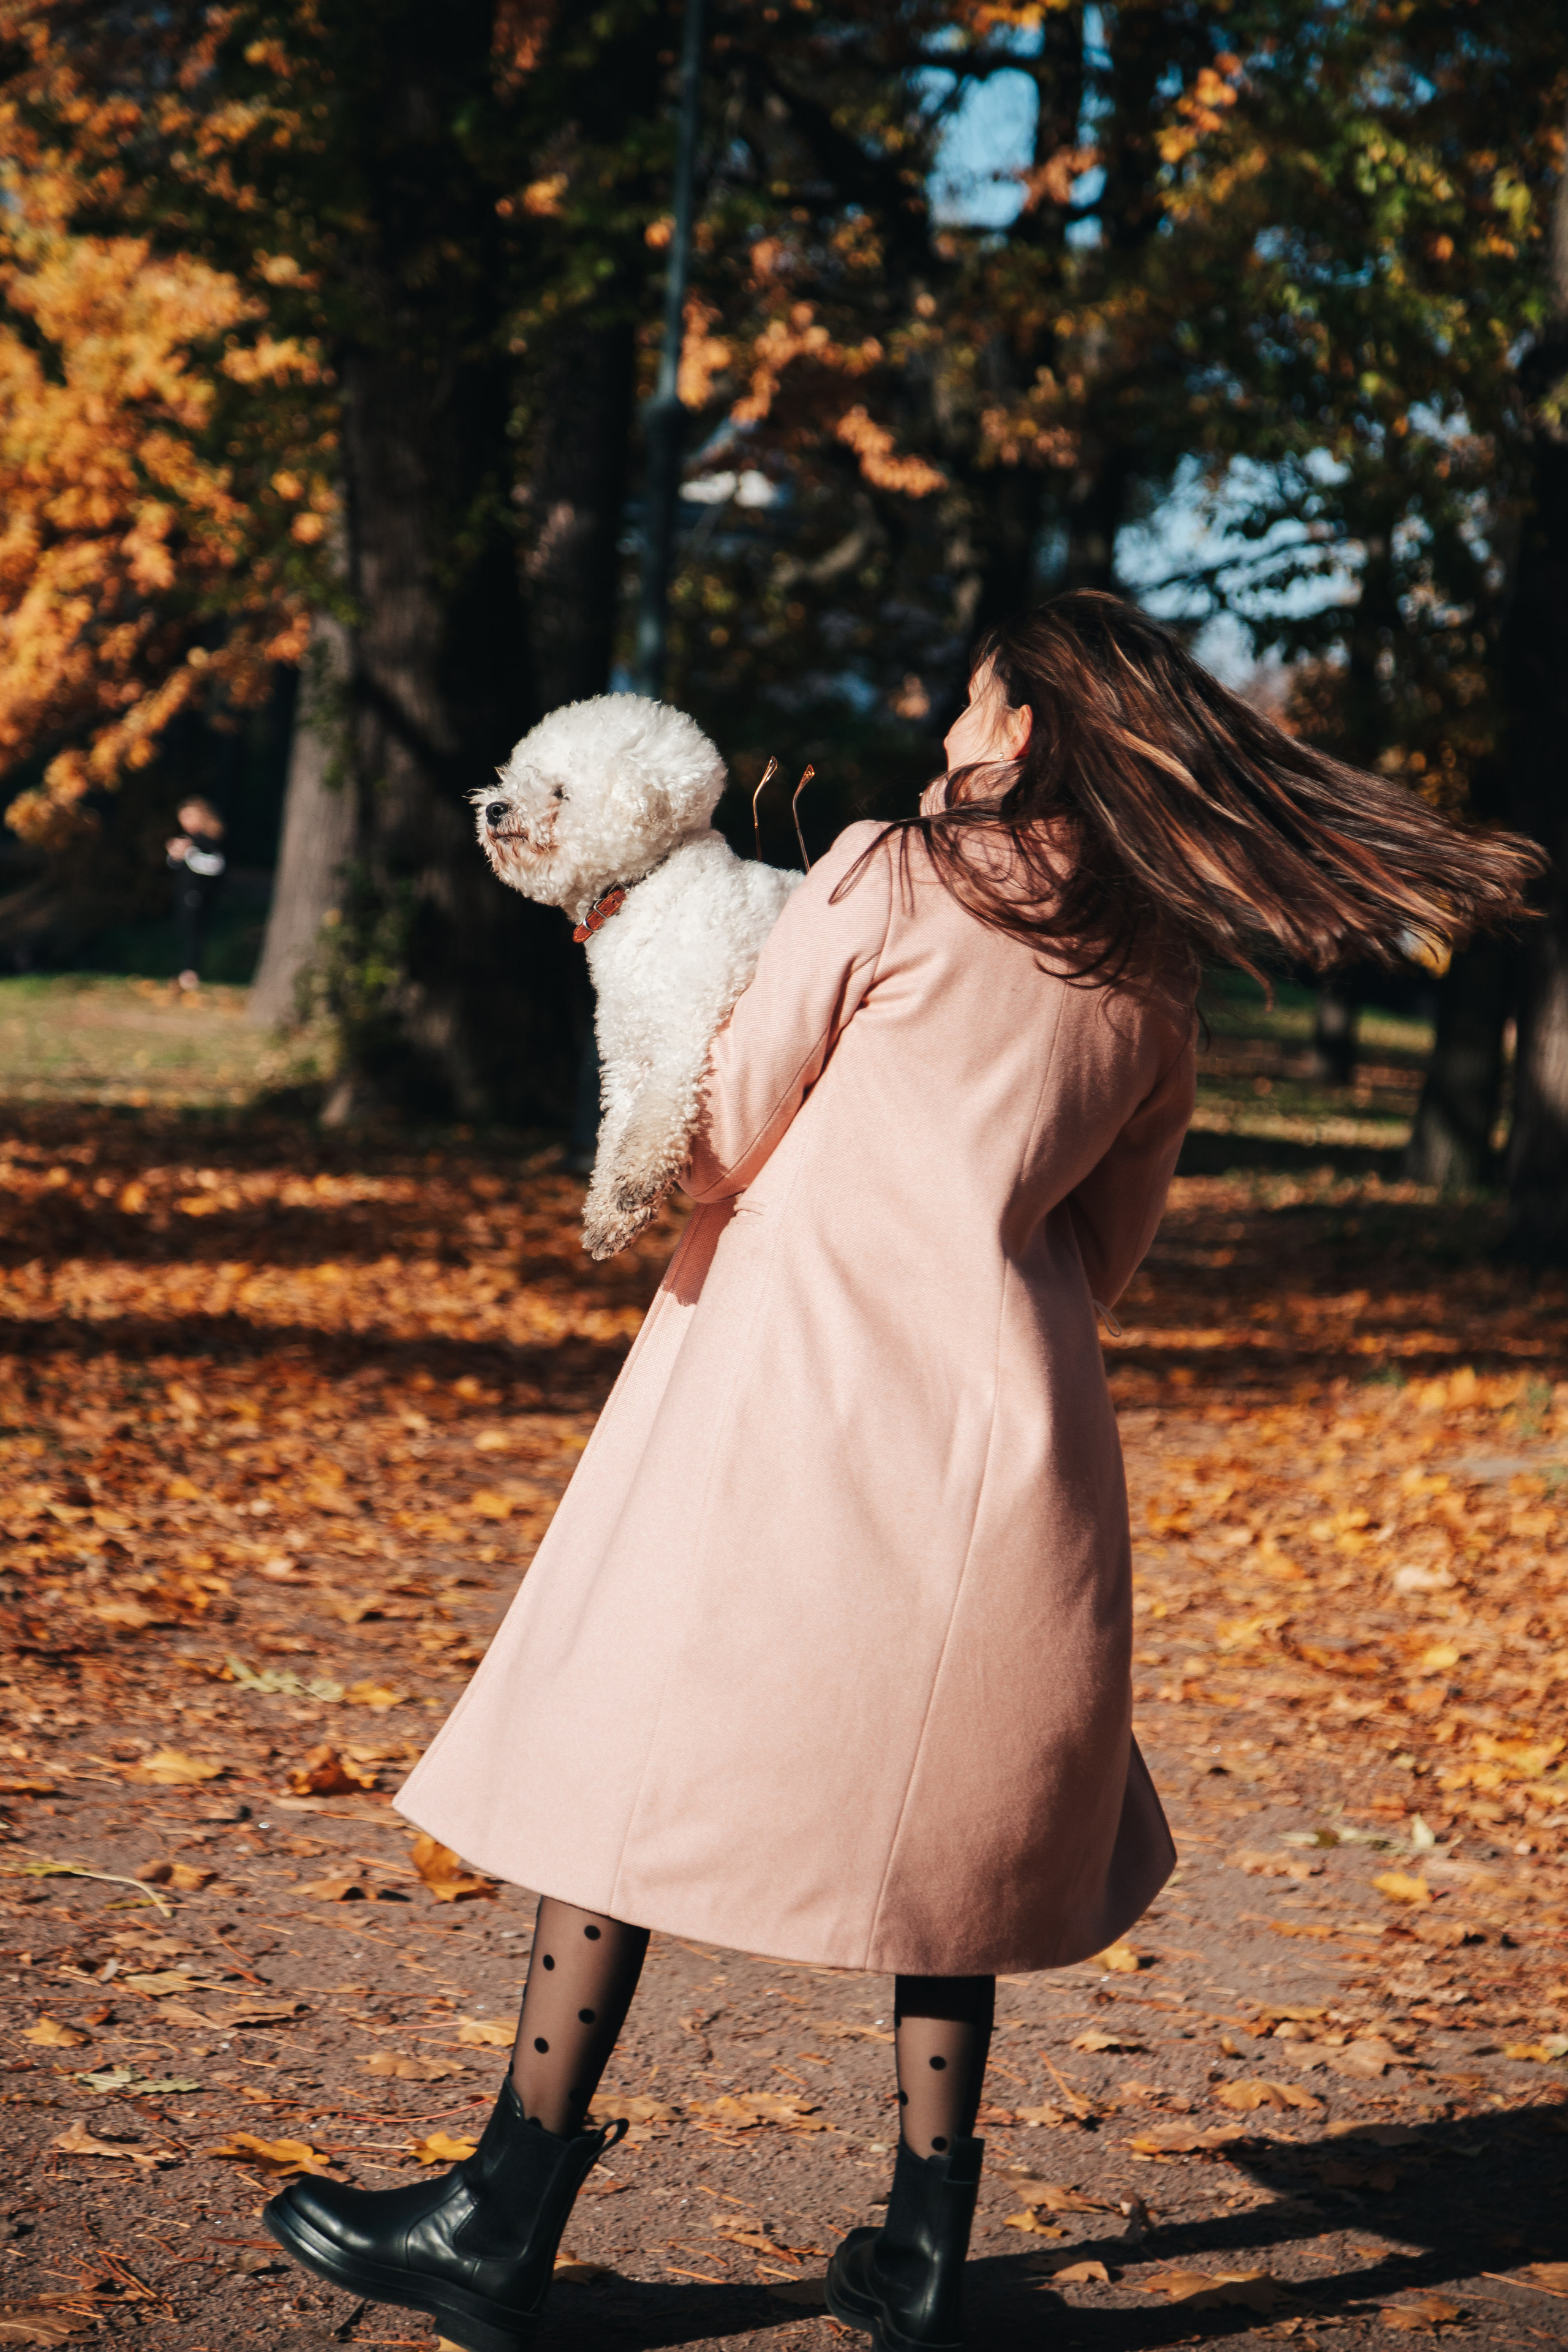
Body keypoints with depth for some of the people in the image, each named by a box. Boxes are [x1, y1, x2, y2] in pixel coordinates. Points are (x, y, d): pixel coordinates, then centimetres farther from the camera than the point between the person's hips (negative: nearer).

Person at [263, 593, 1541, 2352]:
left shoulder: (889, 877, -3)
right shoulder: (1157, 983, 13)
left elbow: (723, 1140, 2)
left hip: (798, 1384, -5)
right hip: (1007, 1430, 5)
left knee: (632, 1762, 3)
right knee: (940, 1799, 15)